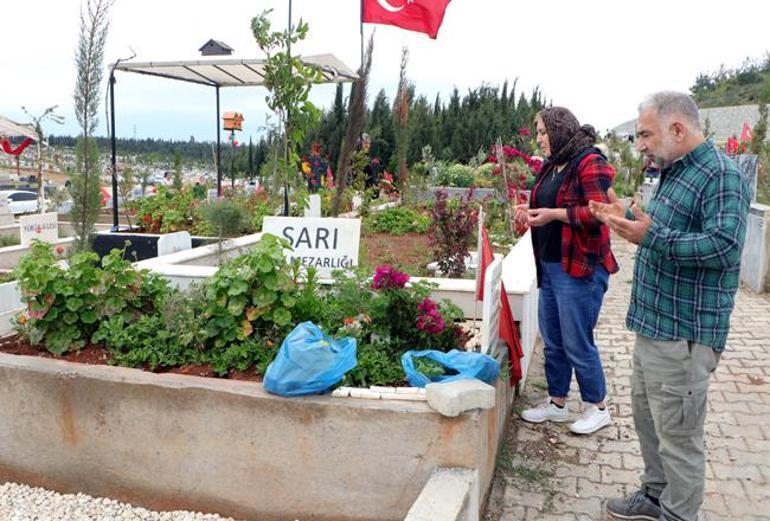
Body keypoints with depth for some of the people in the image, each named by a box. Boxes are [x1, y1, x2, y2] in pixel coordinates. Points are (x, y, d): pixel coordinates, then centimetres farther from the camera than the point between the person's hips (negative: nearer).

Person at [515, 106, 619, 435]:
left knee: (577, 343, 1)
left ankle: (598, 408, 22)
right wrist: (531, 212, 5)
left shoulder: (590, 164, -13)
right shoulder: (551, 166, 14)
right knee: (552, 340, 15)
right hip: (549, 266, 9)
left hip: (580, 267, -9)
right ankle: (557, 403, 30)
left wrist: (553, 214, -22)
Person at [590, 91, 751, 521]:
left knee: (678, 433, 3)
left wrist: (650, 237, -35)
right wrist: (627, 219, 14)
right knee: (647, 414, 21)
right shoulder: (675, 171, 15)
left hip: (683, 333, -10)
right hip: (654, 322, 10)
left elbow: (724, 246, -27)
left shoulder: (720, 175, -17)